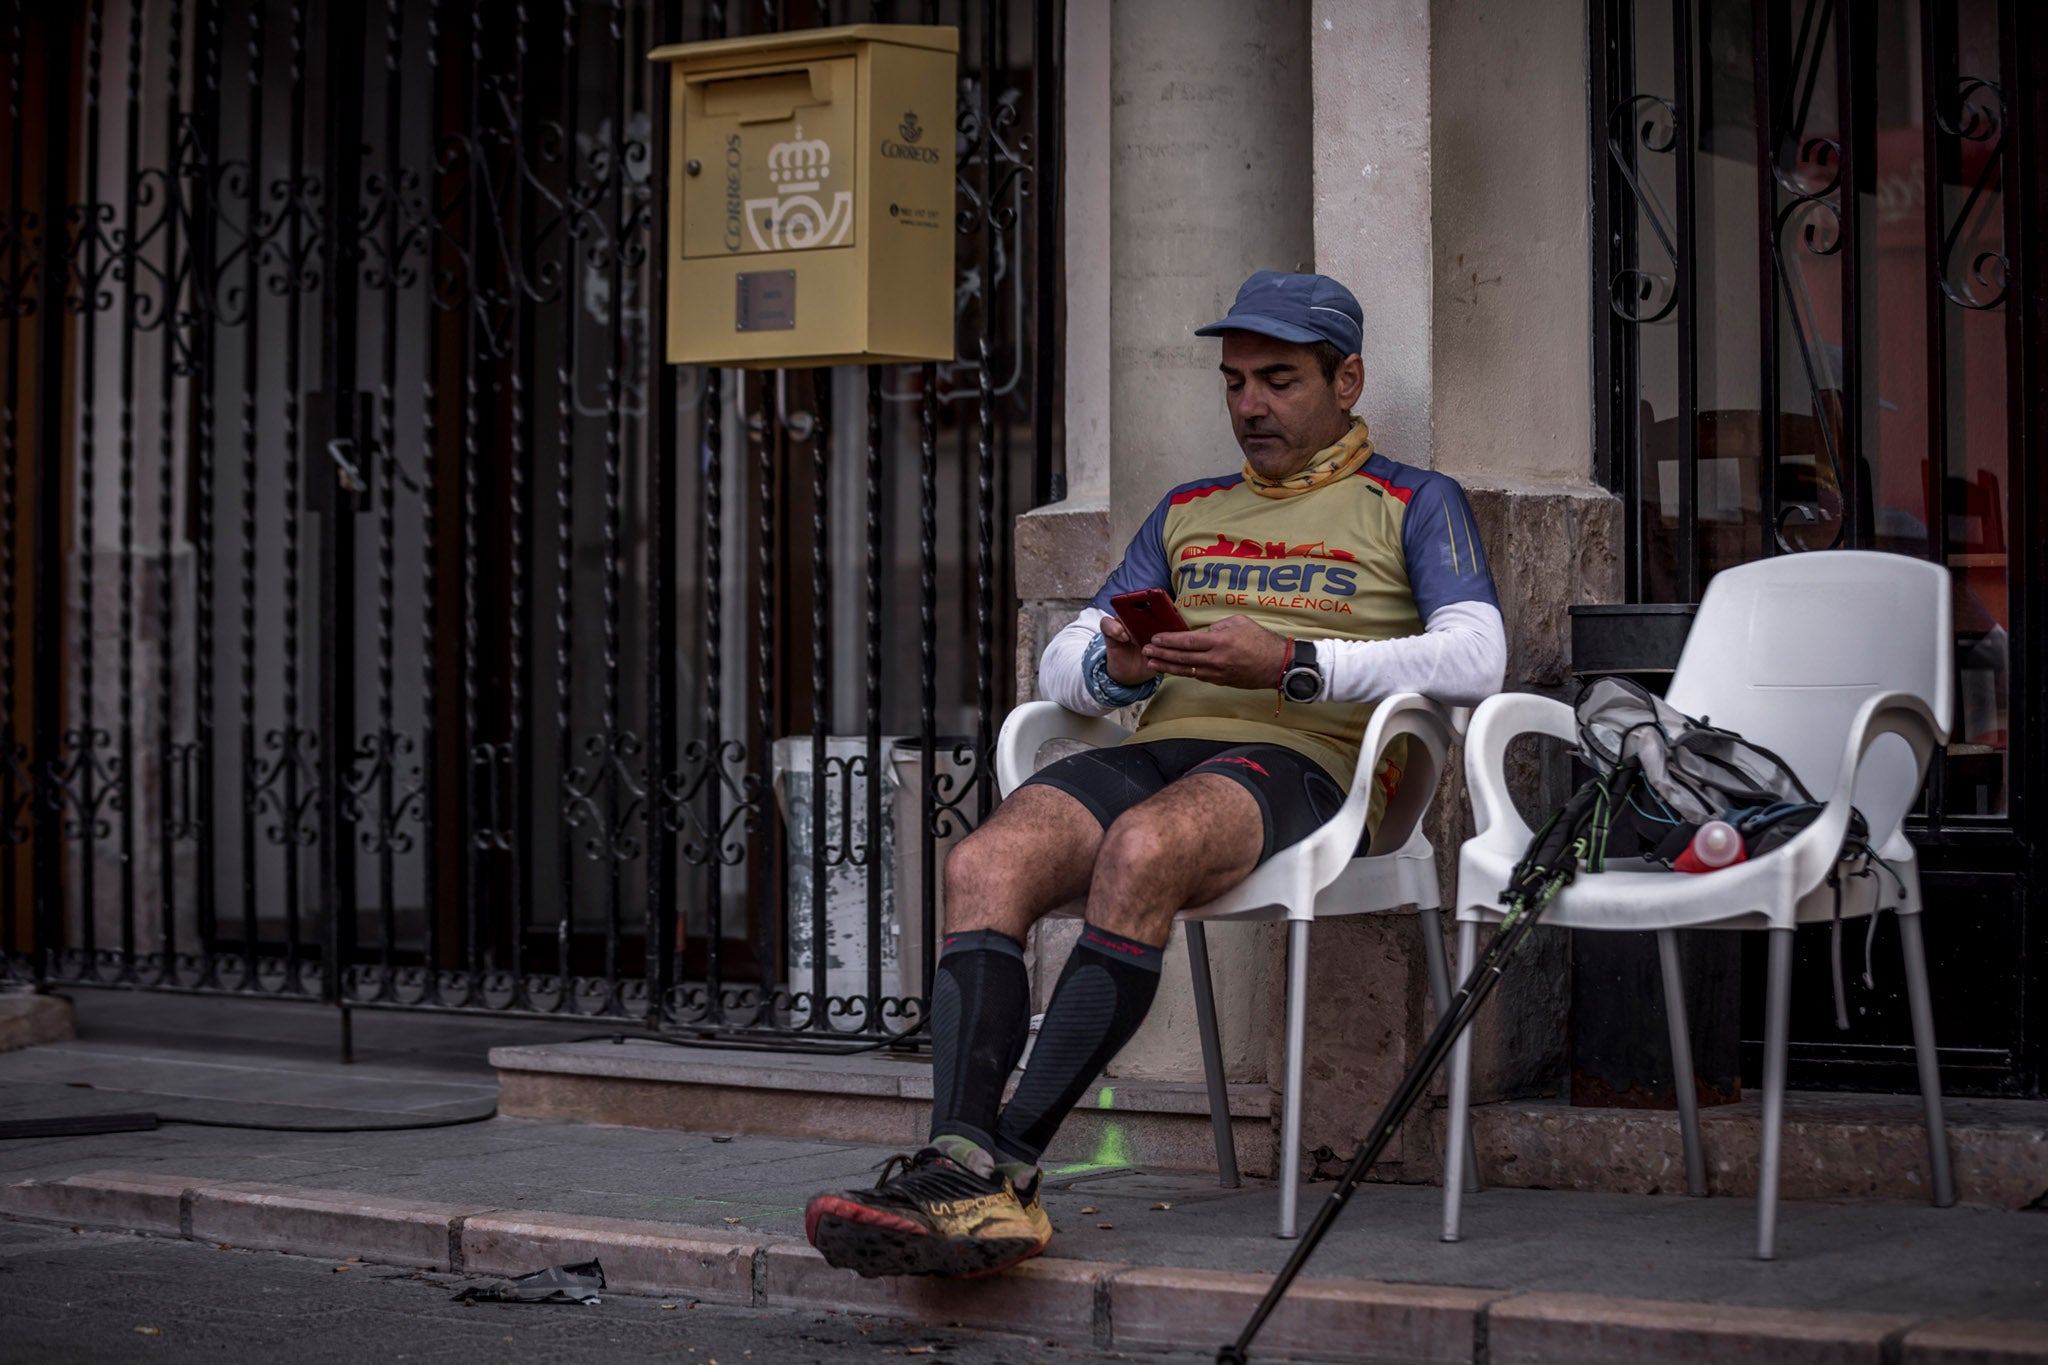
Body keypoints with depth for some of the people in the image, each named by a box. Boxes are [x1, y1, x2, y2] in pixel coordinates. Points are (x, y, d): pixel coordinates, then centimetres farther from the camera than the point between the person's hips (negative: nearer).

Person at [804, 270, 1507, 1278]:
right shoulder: (1188, 512, 31)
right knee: (984, 864, -27)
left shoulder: (1415, 505, 15)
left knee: (1141, 851, -38)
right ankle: (962, 1170, -41)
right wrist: (1115, 666, -2)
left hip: (1299, 761, -5)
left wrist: (1291, 663, -14)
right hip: (1157, 745, 5)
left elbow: (1474, 661, -4)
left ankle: (1010, 1160, -37)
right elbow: (1060, 667, 24)